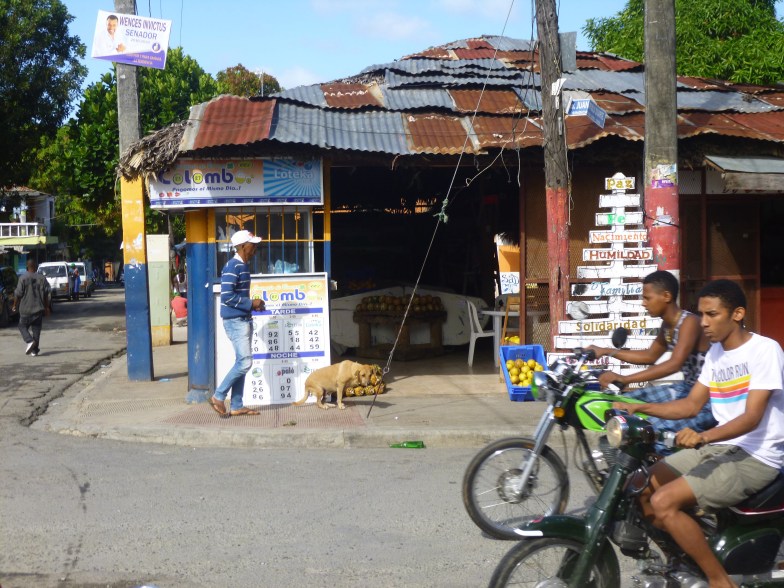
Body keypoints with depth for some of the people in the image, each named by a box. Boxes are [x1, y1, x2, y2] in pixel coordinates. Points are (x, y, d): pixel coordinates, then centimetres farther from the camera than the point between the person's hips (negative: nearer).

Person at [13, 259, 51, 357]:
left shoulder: (23, 278, -9)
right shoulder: (42, 278, 1)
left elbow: (18, 294, -8)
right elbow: (48, 293, 2)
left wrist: (16, 305, 7)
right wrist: (47, 307, 11)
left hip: (26, 308, -3)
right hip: (38, 308, 3)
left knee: (22, 326, 12)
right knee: (36, 329, 8)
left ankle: (30, 341, -13)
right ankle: (35, 350, 6)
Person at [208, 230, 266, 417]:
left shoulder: (243, 266, 15)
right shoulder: (232, 266, -15)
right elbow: (227, 296, -22)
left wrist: (254, 304, 7)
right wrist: (251, 303, -15)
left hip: (244, 320, 10)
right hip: (235, 321, -10)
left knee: (242, 363, 9)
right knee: (244, 362, -11)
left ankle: (236, 406, 13)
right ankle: (218, 397, 0)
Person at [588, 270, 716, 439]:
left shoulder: (689, 322, -21)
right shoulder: (667, 325, 8)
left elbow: (675, 364, -34)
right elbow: (650, 356, 24)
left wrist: (624, 379, -39)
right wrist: (606, 351, 17)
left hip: (706, 400, -10)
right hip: (686, 389, 10)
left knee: (652, 428, -30)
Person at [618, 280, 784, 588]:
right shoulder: (715, 353, 11)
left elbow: (752, 417, -23)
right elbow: (692, 404, 13)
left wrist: (703, 437, -40)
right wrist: (638, 407, 0)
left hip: (756, 458, -9)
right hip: (720, 447, 9)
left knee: (663, 502, -22)